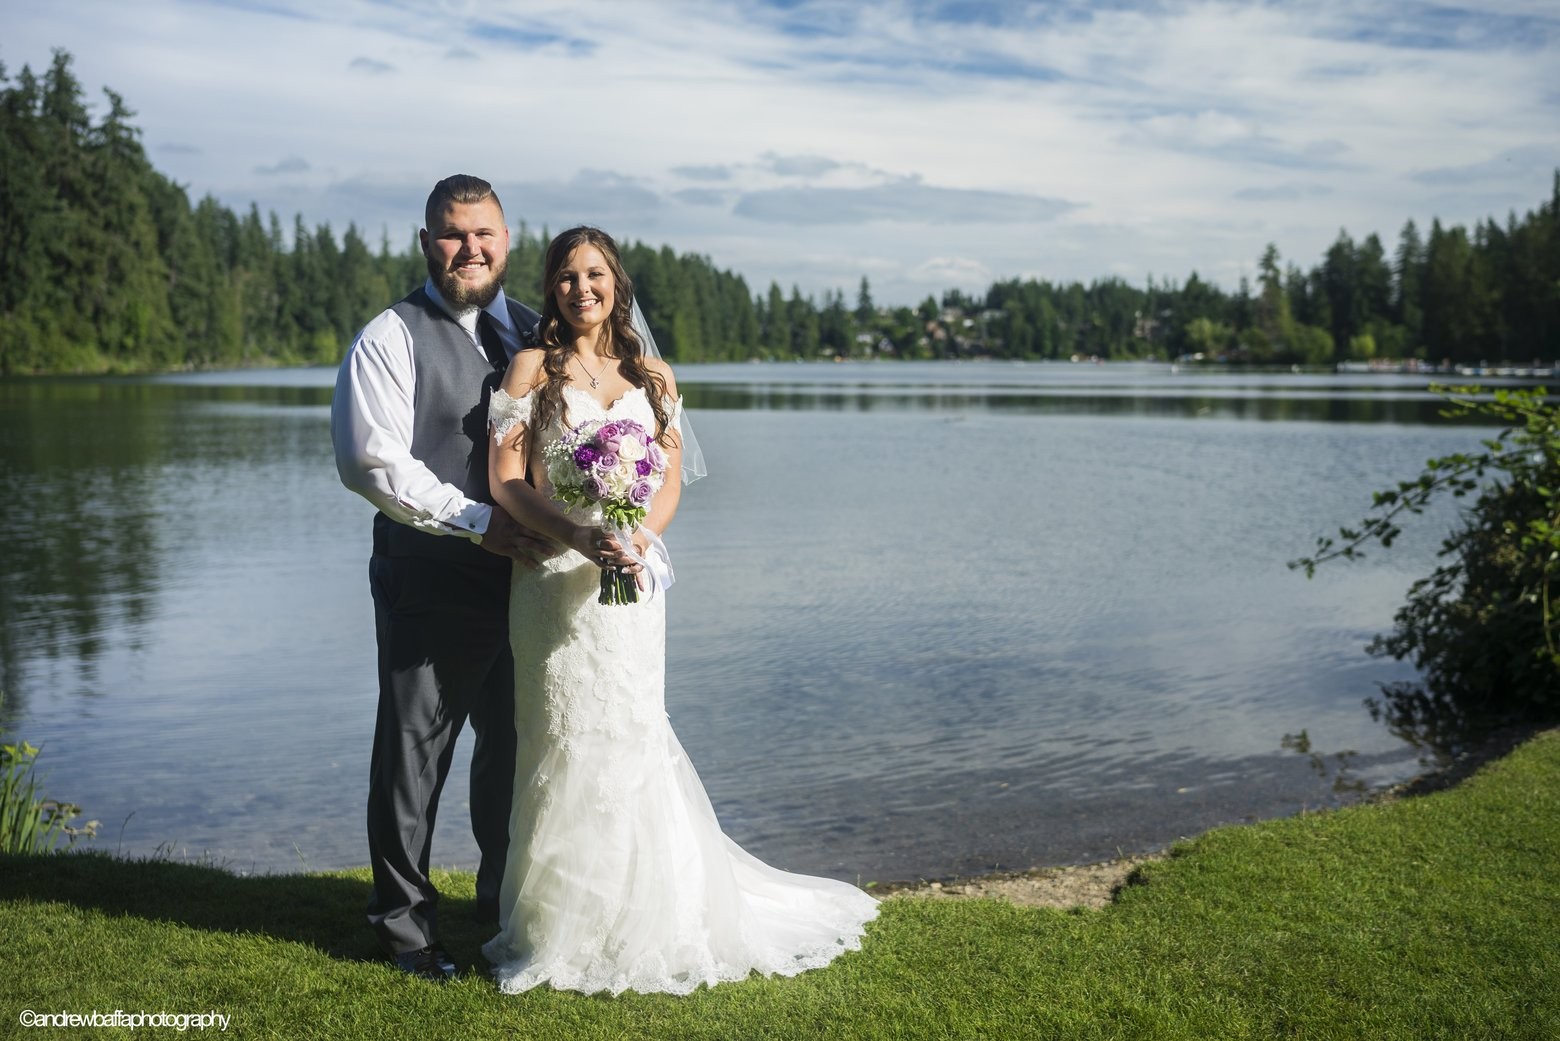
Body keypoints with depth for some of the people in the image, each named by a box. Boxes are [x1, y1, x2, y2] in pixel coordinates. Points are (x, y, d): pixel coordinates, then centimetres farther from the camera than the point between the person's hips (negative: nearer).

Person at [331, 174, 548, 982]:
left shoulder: (533, 333, 12)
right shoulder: (391, 339, -5)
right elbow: (372, 461, -14)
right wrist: (478, 522, -19)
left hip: (524, 576, 5)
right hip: (429, 587, -5)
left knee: (514, 747, 18)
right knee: (413, 754, 6)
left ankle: (506, 902, 38)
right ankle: (405, 921, 25)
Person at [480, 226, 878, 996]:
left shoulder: (652, 376, 12)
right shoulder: (532, 369, 2)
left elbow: (671, 478, 10)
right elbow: (505, 480, -5)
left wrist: (639, 535, -11)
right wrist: (580, 536, -19)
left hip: (630, 577, 3)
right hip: (554, 578, -2)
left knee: (628, 736, 5)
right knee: (562, 744, 2)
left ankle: (636, 922, 20)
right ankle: (561, 926, 15)